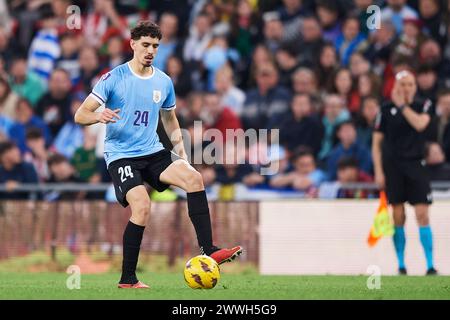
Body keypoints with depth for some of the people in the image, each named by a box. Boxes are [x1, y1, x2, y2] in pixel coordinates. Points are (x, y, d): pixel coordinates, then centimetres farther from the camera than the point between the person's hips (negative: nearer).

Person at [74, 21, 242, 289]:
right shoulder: (114, 78, -6)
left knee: (194, 177, -22)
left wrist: (181, 153, 13)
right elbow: (80, 115, -8)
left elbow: (170, 120, 25)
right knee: (142, 206, -26)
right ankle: (127, 279, -13)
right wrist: (99, 116, -30)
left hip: (153, 152, 5)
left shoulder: (164, 82, 9)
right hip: (121, 154, -5)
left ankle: (208, 251, -23)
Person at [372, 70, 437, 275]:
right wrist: (378, 172, -3)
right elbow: (376, 143, 4)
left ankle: (430, 265, -10)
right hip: (393, 167, 0)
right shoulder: (386, 110, 3)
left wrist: (402, 105, -12)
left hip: (416, 166, 0)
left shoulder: (423, 106, 5)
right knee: (398, 218, 2)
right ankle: (401, 265, 10)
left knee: (422, 214, -9)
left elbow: (420, 124, -17)